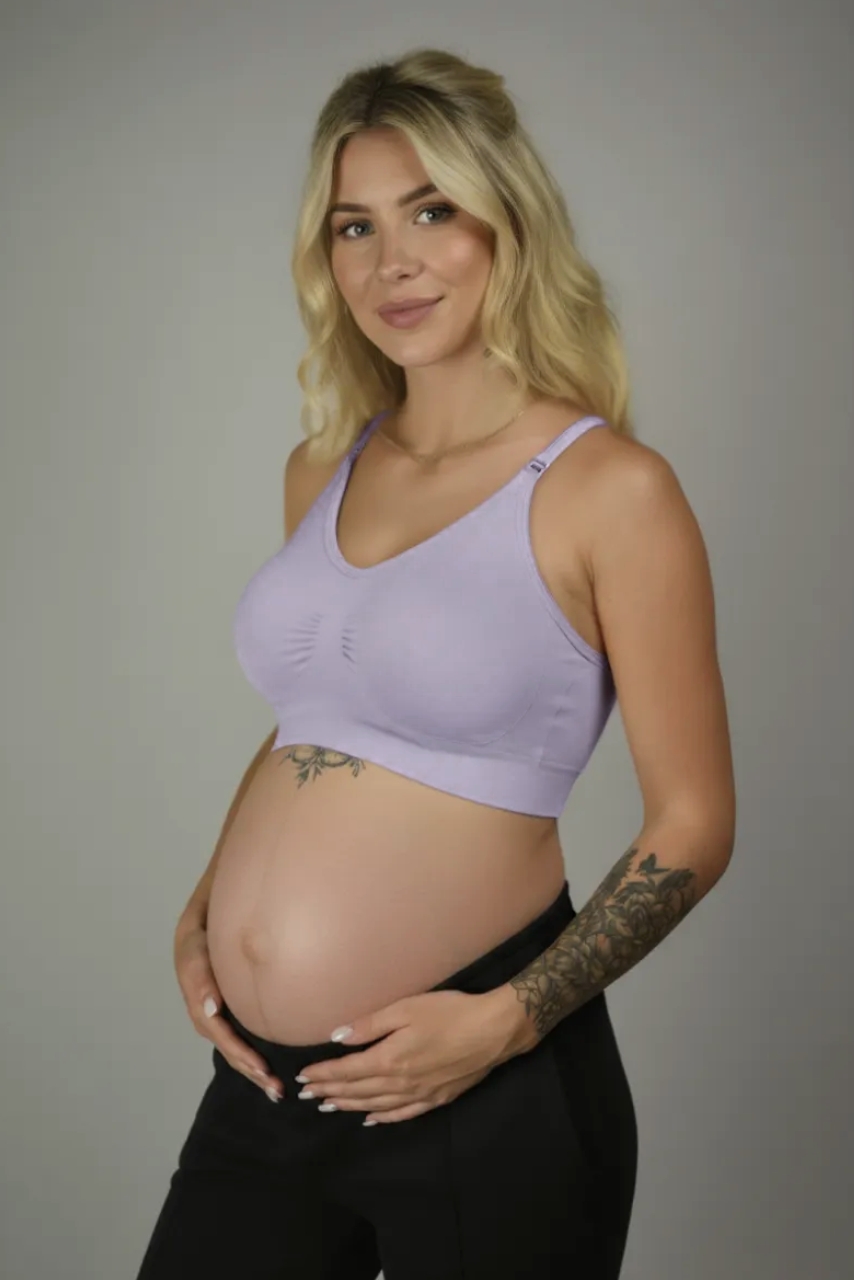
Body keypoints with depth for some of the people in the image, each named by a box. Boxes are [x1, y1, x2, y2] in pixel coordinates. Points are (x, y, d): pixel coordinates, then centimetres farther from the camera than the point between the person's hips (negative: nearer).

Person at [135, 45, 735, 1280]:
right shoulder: (323, 468, 6)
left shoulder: (610, 488, -11)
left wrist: (508, 1021, -16)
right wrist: (203, 912, 5)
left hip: (485, 1093, -5)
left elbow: (692, 825, -8)